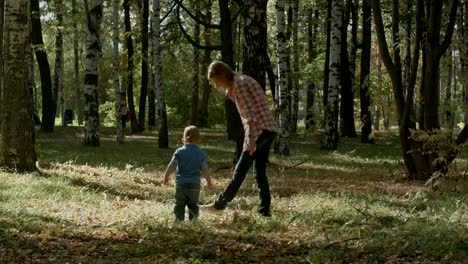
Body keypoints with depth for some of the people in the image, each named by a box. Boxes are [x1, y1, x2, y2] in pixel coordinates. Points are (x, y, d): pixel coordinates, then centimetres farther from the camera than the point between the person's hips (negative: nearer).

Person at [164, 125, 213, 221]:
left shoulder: (179, 152, -3)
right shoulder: (201, 154, 1)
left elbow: (171, 167, -3)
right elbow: (205, 170, 2)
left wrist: (166, 176, 12)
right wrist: (209, 181, 16)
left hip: (181, 183, -1)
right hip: (195, 184, 1)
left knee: (179, 205, 5)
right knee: (193, 205, 12)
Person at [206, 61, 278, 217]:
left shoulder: (239, 83, -9)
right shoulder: (242, 81, 21)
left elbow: (250, 112, -19)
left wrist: (251, 137, -23)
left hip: (260, 130, -10)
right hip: (269, 129, 10)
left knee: (241, 169, -3)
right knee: (259, 171, 7)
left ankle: (221, 203, 3)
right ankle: (264, 209, 4)